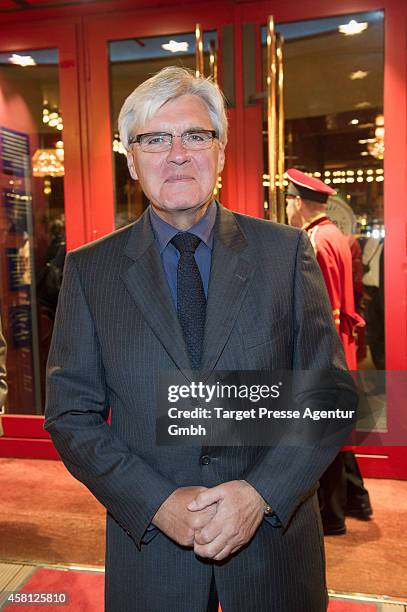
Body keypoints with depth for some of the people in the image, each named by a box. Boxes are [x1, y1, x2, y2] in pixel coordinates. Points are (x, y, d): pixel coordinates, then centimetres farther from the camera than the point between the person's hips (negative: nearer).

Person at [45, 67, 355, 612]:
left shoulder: (287, 251, -4)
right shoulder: (90, 270, -3)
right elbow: (71, 414, -3)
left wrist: (261, 492, -15)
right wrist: (159, 504, -14)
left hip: (275, 539, 1)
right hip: (151, 547, 0)